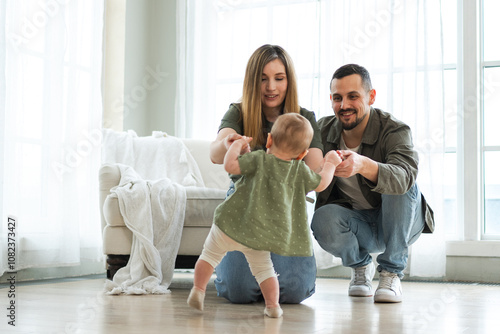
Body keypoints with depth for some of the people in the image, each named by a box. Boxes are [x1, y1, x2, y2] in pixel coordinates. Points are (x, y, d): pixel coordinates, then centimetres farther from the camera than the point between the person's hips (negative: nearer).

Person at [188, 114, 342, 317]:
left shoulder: (259, 159, -9)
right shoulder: (300, 170, 3)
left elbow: (230, 165, -16)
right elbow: (321, 184, 18)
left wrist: (237, 145, 1)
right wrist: (330, 163, 34)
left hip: (233, 222, -3)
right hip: (260, 234, 3)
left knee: (210, 254, 13)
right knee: (263, 268, 18)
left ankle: (198, 289, 4)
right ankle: (273, 305, 13)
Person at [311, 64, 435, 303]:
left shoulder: (394, 130, -21)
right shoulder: (323, 129, -6)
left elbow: (405, 176, -41)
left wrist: (362, 165, -62)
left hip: (399, 223, -2)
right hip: (356, 225, 2)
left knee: (402, 185, -33)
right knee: (322, 219, -31)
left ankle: (391, 272, -16)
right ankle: (360, 264, 4)